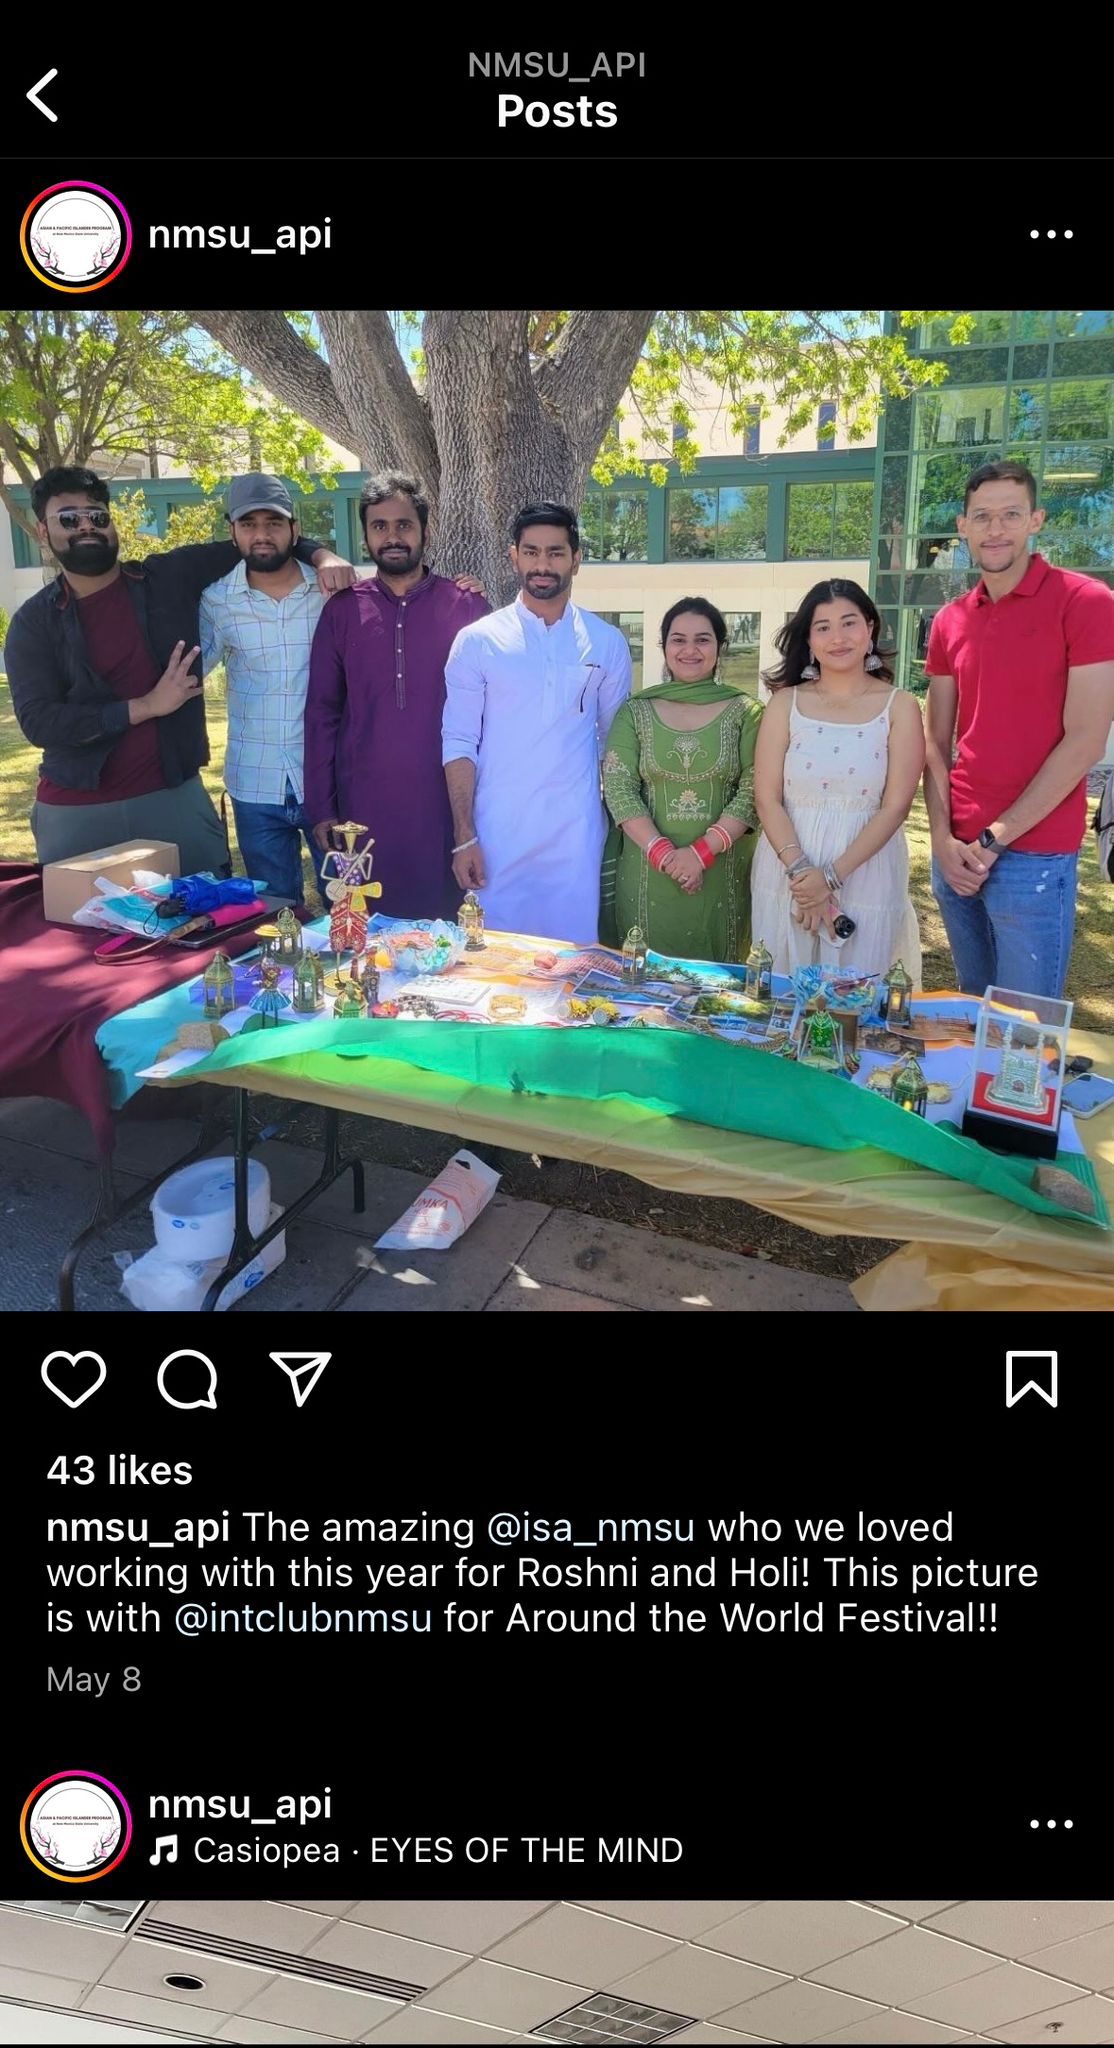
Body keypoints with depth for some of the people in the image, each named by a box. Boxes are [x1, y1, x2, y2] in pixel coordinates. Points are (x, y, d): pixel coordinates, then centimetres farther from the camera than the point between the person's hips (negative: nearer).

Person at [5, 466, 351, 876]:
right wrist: (147, 705, -16)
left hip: (176, 794, 1)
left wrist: (319, 555, -9)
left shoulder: (171, 578, 3)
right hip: (76, 812, -1)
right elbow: (38, 722, -12)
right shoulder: (34, 622, -1)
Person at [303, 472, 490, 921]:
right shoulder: (343, 611, 5)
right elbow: (322, 713, 7)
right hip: (363, 807, 1)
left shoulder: (466, 606, 1)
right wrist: (321, 808, 3)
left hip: (444, 806, -1)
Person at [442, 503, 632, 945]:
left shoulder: (606, 643, 5)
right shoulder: (477, 641, 1)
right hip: (498, 834, -1)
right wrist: (463, 838, -6)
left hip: (576, 836, 1)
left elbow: (614, 742, 12)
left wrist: (616, 829, 8)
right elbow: (459, 744, 0)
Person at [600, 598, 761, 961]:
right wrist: (663, 853, -13)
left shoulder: (745, 712, 3)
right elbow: (618, 790, -1)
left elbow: (753, 792, -4)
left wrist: (702, 851, -14)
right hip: (648, 872, 1)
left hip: (722, 873, -1)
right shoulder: (636, 712, 6)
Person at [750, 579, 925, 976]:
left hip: (865, 879, -1)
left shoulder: (899, 707, 1)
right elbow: (767, 798, -2)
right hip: (786, 877, 1)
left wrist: (833, 876, -15)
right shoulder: (786, 703, 5)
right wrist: (799, 871, -16)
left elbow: (895, 807, -6)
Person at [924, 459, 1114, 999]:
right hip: (957, 853, 5)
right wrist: (943, 838, -5)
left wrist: (994, 841, -12)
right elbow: (937, 741, 10)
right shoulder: (950, 622, 11)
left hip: (1035, 857, -5)